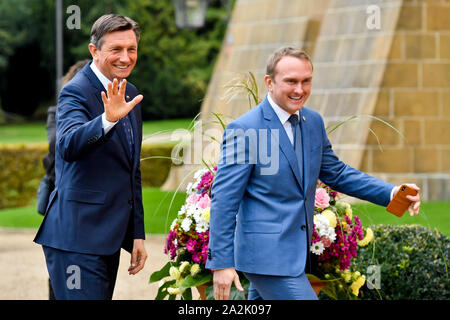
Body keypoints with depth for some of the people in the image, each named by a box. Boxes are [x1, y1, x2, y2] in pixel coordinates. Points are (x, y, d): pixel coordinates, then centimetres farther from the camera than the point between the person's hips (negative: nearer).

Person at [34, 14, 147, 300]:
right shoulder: (76, 92, -11)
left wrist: (137, 233, 19)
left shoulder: (129, 94, 14)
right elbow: (68, 147, -32)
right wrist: (108, 120, -48)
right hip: (78, 236, -8)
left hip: (110, 236, 8)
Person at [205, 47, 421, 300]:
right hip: (266, 255, -8)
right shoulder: (245, 129, -13)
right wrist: (221, 262, -16)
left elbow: (336, 173, 20)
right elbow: (224, 199, -13)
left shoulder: (313, 122, 9)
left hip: (293, 253, 8)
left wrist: (390, 193, 6)